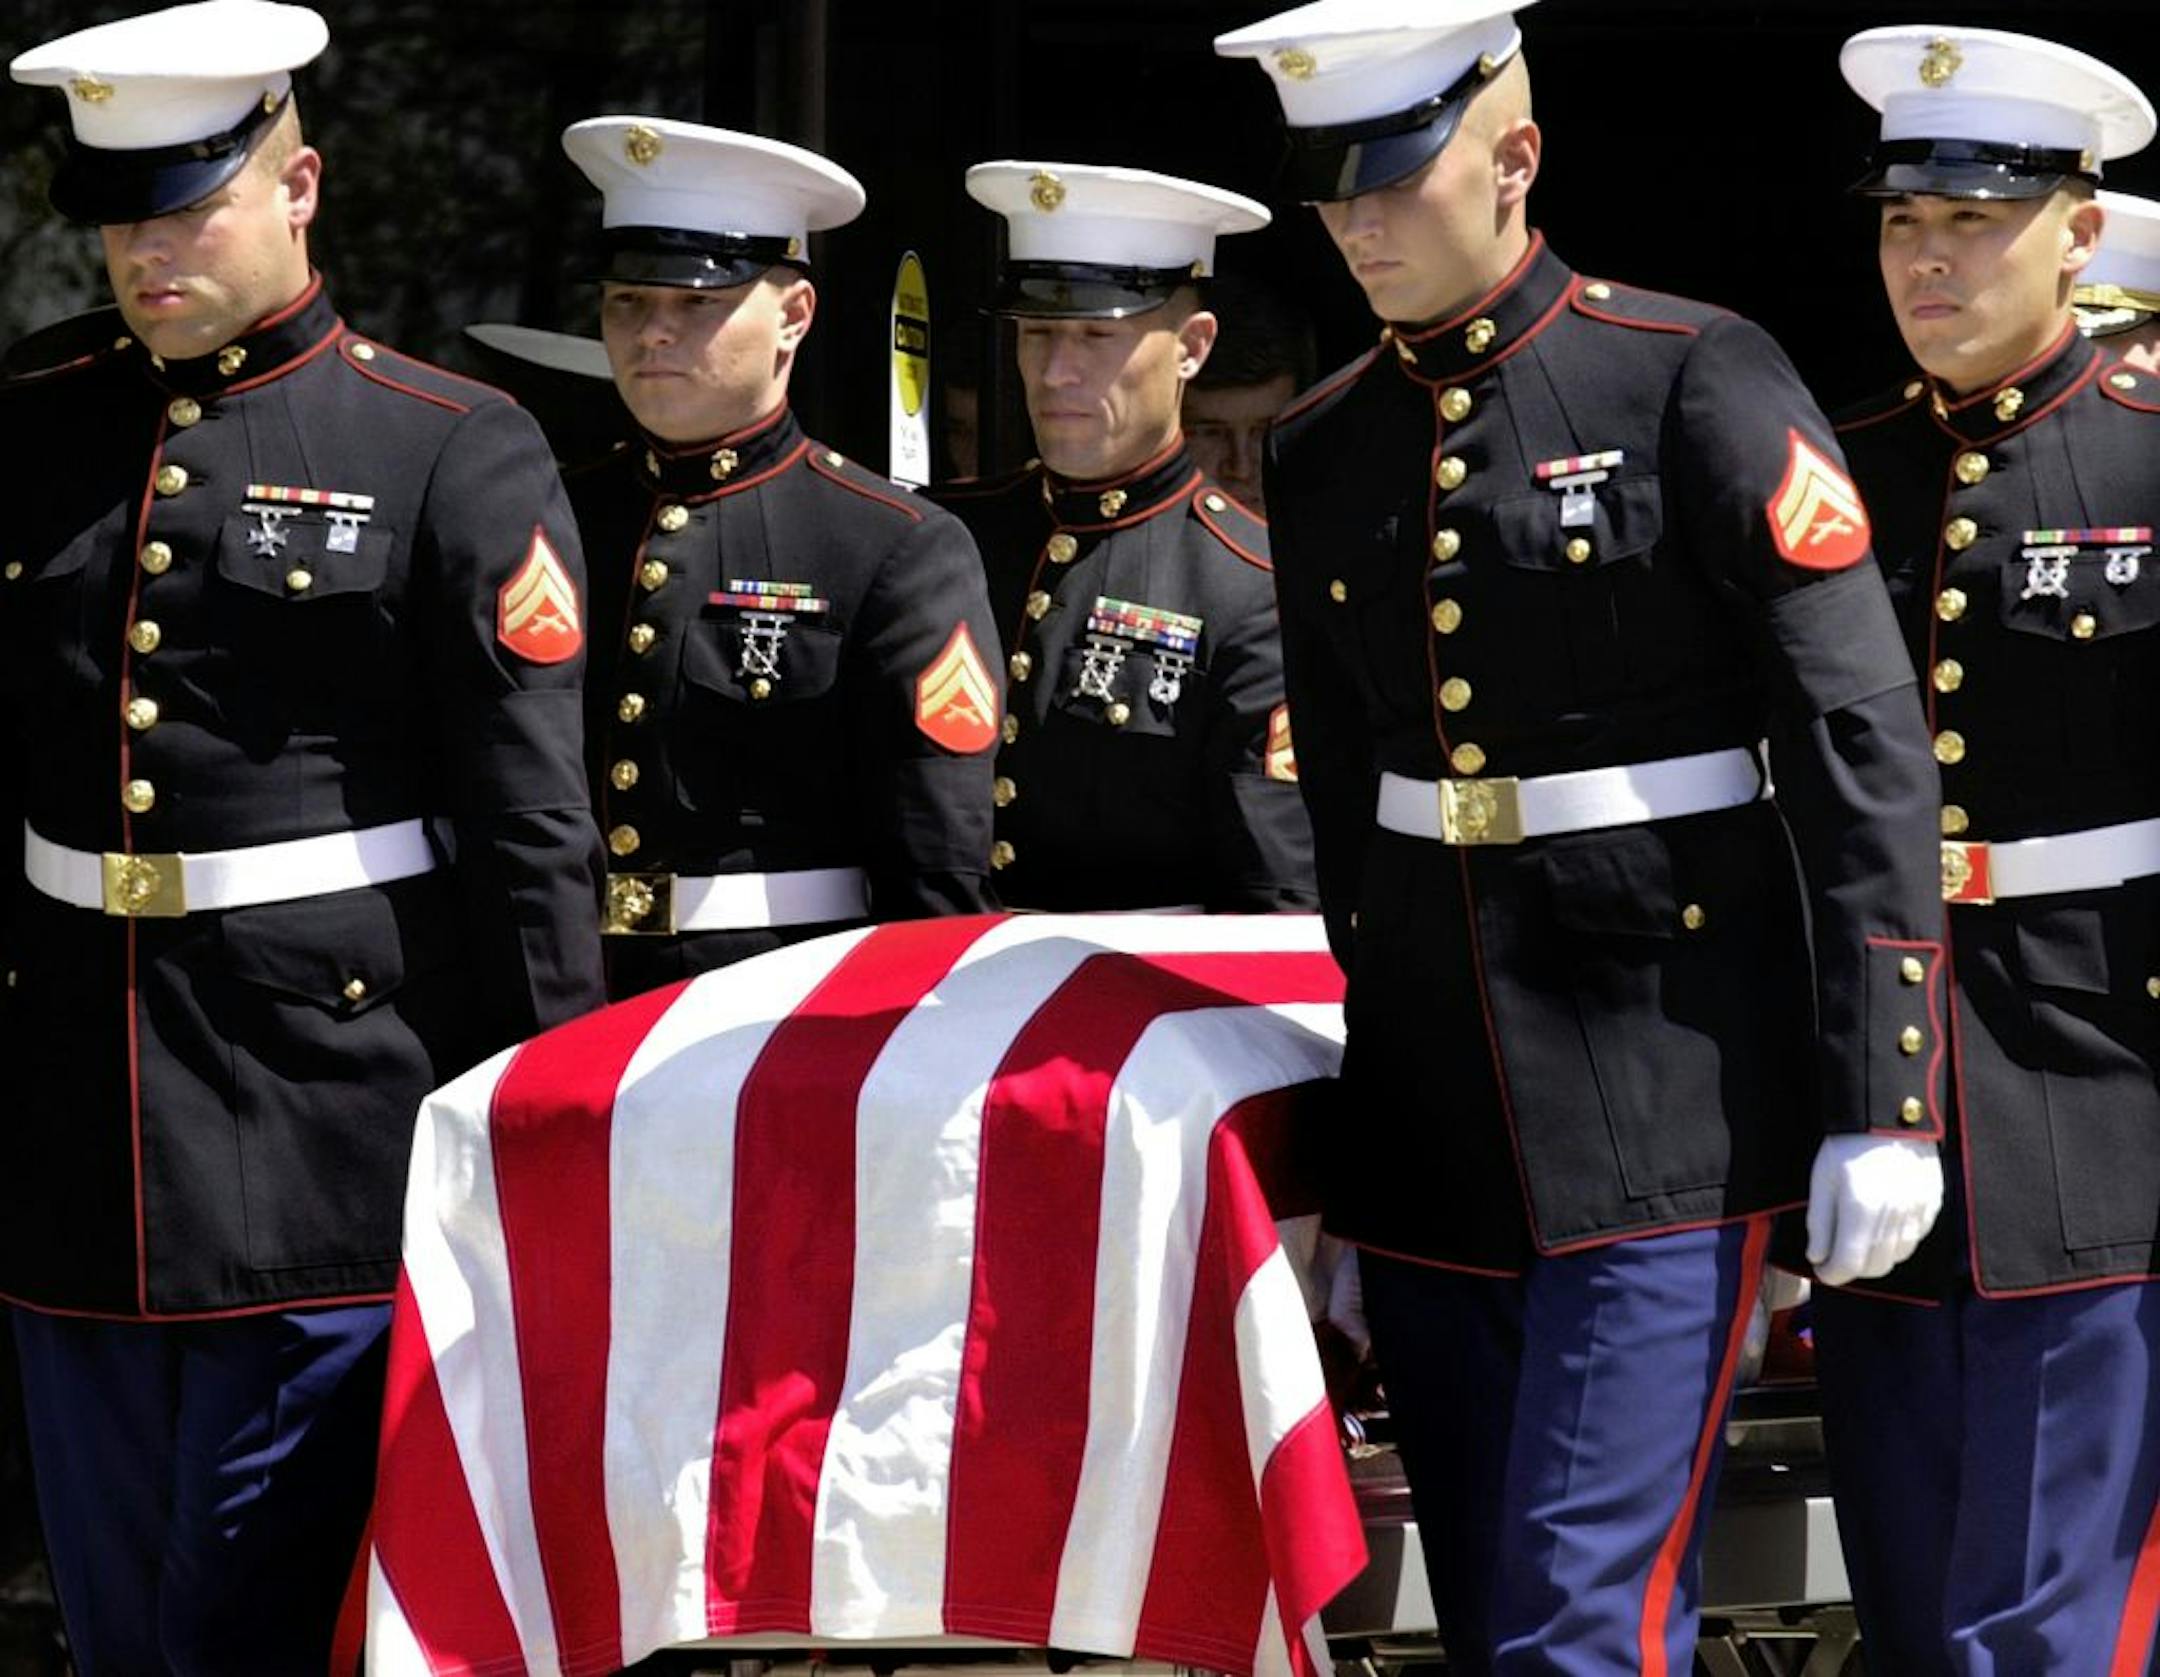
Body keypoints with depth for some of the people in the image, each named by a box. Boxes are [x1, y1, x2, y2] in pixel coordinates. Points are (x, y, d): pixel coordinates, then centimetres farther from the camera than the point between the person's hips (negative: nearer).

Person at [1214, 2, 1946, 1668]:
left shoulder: (1695, 379, -8)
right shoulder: (1324, 454, 10)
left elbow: (1866, 745, -11)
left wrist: (1880, 1100, -15)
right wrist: (1331, 1156, 19)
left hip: (1660, 1095, -6)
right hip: (1431, 1098, 6)